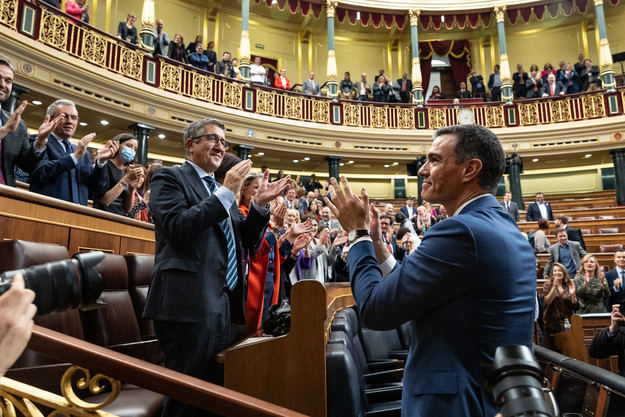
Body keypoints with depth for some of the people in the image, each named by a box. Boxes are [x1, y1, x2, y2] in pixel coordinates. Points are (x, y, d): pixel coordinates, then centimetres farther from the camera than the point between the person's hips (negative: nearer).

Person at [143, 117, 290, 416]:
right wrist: (226, 192, -14)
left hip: (228, 305, 7)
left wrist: (260, 204, 3)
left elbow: (248, 241, 17)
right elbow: (178, 227, -17)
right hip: (191, 305, -7)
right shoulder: (170, 177, 0)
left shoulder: (221, 191, 21)